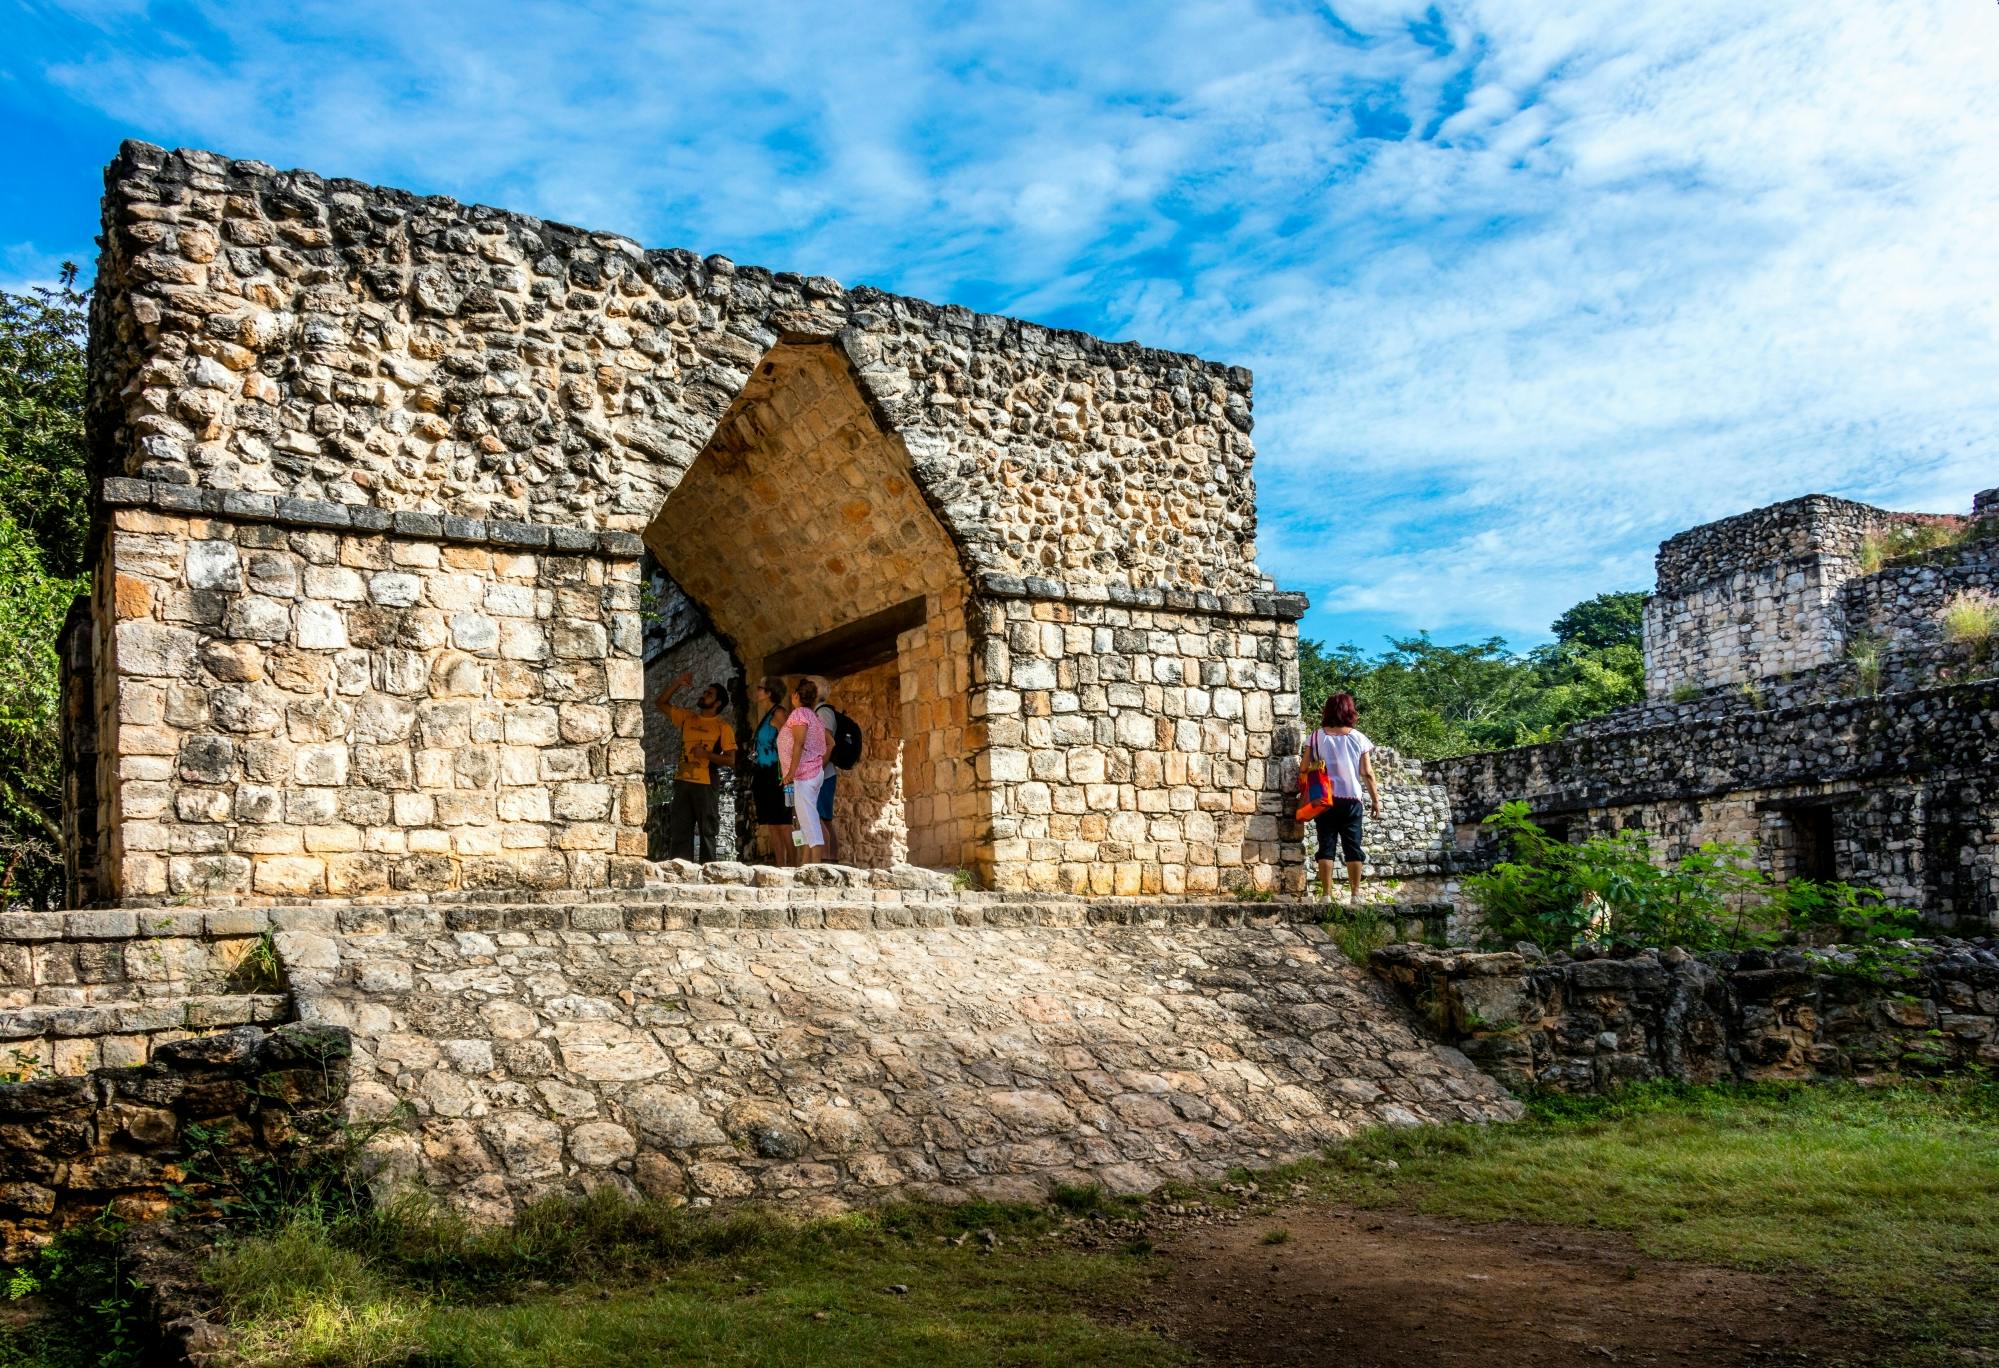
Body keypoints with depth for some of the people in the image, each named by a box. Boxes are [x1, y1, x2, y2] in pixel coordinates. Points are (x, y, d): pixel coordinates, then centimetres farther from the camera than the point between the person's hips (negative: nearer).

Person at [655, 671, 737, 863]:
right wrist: (678, 683, 8)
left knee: (707, 831, -1)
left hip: (706, 784, -5)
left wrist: (706, 754, -16)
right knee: (679, 830, 4)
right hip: (682, 782, 5)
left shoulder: (723, 726, 0)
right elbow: (661, 702, 19)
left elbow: (731, 759, -4)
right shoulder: (688, 718, 15)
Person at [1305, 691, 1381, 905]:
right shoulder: (1358, 738, 0)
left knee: (1326, 846, 1)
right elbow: (1367, 773, 0)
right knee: (1353, 847, 4)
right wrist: (1375, 799, 9)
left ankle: (1327, 896, -4)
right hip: (1351, 799, 0)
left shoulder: (1316, 737, -1)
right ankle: (1355, 895, 2)